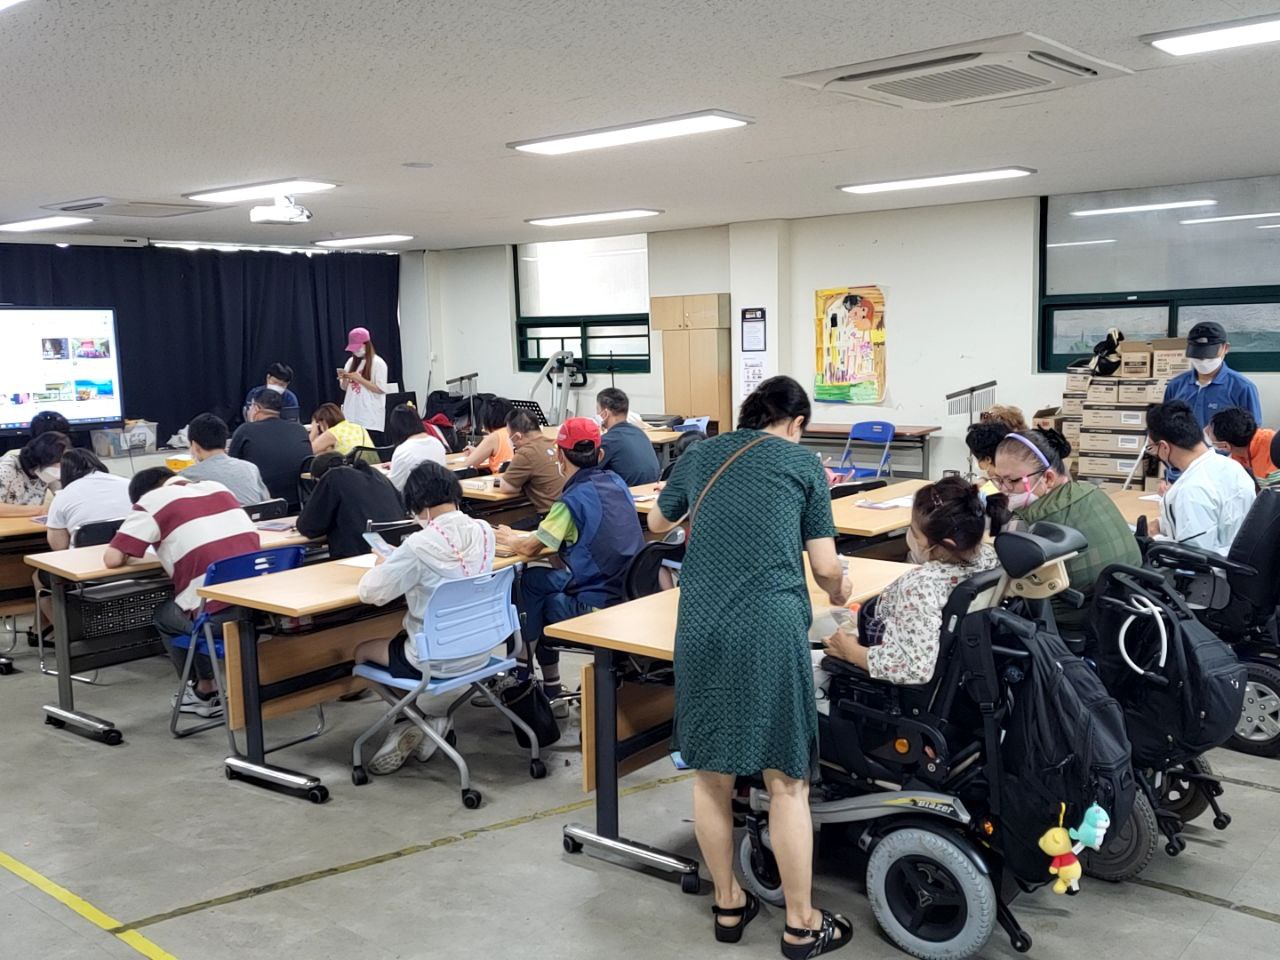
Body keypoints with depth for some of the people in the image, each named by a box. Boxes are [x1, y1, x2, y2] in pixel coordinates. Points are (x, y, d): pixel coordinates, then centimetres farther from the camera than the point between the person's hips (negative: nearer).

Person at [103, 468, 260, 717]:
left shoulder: (151, 501, 3)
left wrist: (128, 552, 22)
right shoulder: (217, 487, 19)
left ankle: (205, 692, 32)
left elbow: (112, 559, 0)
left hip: (217, 615, -6)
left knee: (164, 618, 28)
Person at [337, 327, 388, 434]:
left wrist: (359, 379, -15)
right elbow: (344, 388, 16)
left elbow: (381, 389, -11)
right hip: (351, 414, 5)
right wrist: (343, 378, -6)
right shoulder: (351, 361, 11)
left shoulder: (378, 363, -5)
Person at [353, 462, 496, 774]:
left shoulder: (419, 546, -24)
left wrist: (382, 566, 4)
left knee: (362, 651, 21)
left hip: (435, 663, -6)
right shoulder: (484, 532, -5)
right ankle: (431, 720, 20)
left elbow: (369, 593, -15)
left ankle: (425, 717, 17)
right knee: (403, 635, 33)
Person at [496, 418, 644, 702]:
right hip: (632, 593, 7)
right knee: (536, 578, 20)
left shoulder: (574, 499, -16)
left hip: (599, 605, -7)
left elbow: (530, 548, -10)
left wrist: (508, 539, 12)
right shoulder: (616, 482, 6)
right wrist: (519, 537, 22)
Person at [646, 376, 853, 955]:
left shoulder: (699, 456, 17)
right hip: (771, 628, -3)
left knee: (712, 773, 15)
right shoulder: (802, 462, 9)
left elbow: (657, 525, 35)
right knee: (787, 780, 7)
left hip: (702, 627, 3)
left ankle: (728, 905, 30)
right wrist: (838, 592, 31)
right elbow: (826, 567, 8)